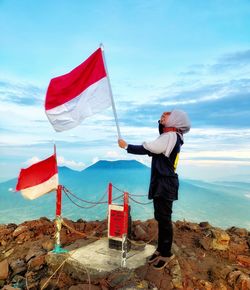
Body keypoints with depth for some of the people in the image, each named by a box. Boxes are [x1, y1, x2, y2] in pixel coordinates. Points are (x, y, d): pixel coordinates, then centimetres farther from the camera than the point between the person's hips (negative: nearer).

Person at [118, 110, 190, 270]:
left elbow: (147, 148, -21)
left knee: (164, 219, 0)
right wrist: (162, 122, 17)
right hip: (161, 183, 11)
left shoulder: (171, 136, -17)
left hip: (165, 184, -11)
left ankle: (166, 253, 15)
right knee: (161, 218, 17)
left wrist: (127, 146, -10)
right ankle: (161, 249, 30)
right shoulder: (170, 136, 15)